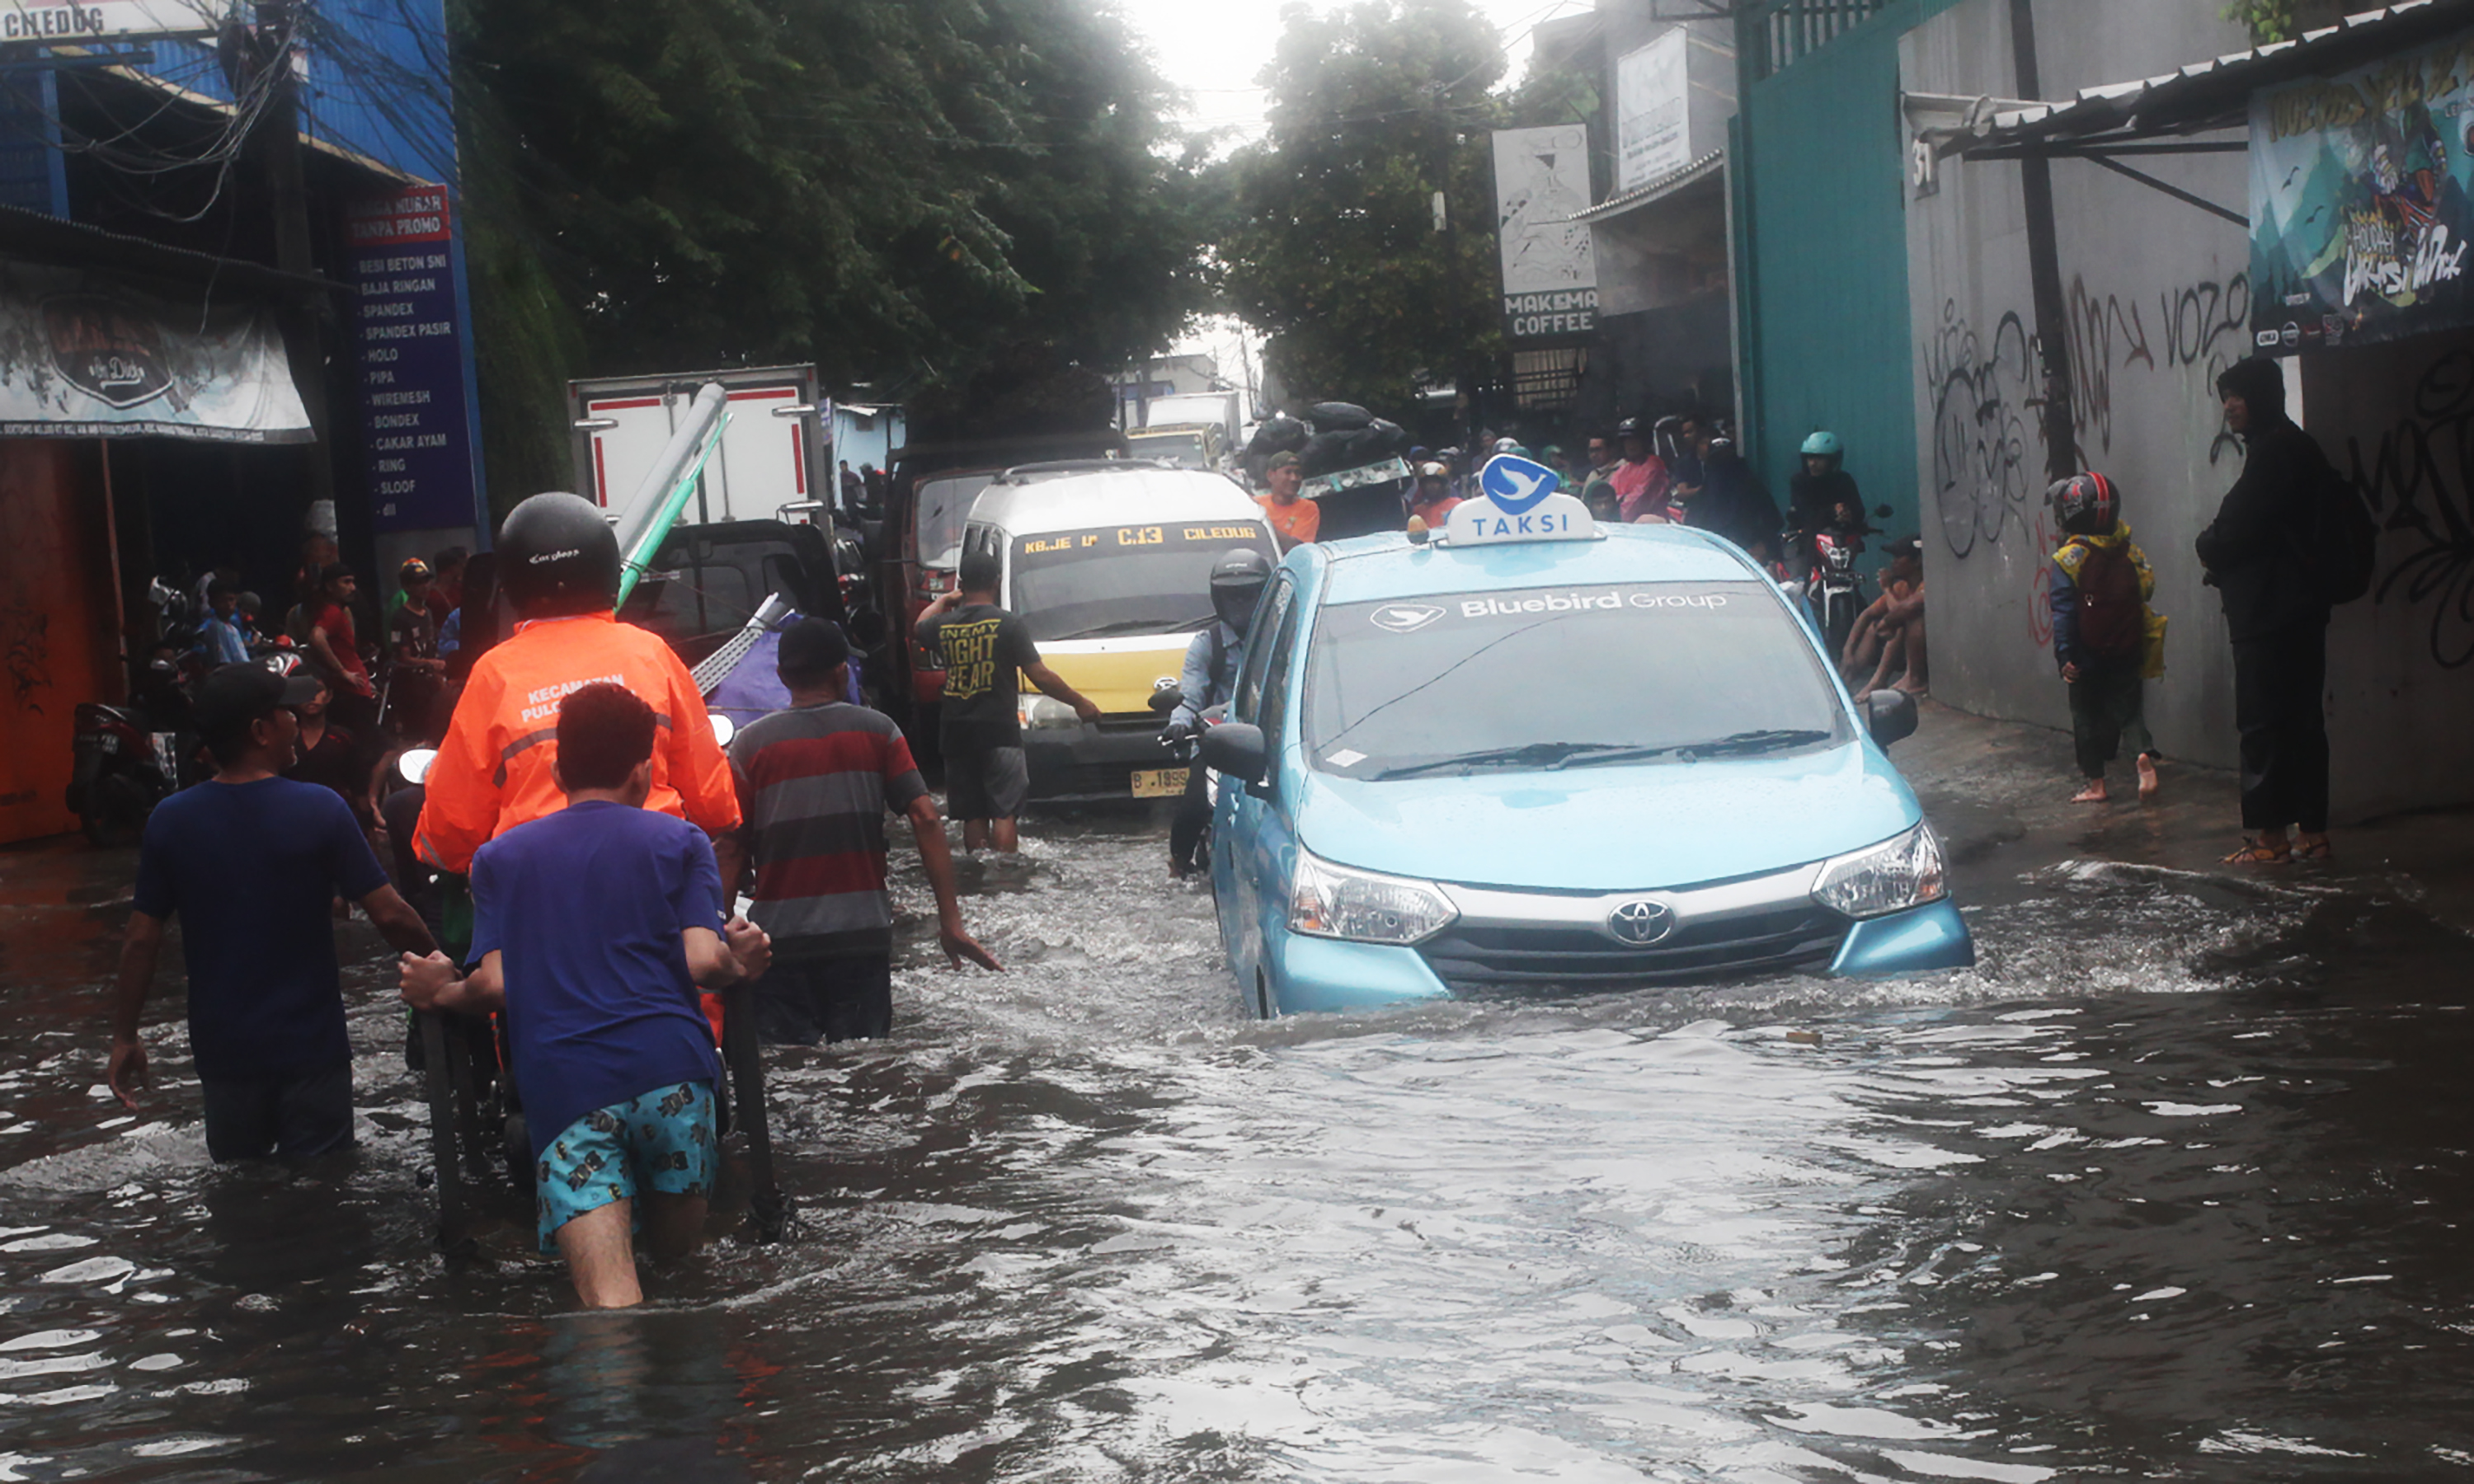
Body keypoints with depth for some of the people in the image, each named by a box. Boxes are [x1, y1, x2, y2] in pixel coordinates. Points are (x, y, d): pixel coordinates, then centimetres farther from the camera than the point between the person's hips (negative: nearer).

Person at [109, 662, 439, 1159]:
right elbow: (389, 914, -13)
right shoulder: (319, 809, -14)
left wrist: (125, 1037, 8)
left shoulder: (170, 820, -6)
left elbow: (141, 942, -3)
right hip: (311, 1048, -3)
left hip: (224, 1054, 3)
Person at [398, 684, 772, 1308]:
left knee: (609, 1297, -15)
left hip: (559, 1085, 0)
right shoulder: (678, 841, 15)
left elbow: (496, 984, 8)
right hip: (670, 1067, 0)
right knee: (677, 1248, 16)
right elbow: (702, 962, 2)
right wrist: (739, 965, 23)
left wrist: (442, 993, 27)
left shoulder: (499, 857, 20)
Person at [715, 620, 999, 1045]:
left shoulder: (751, 743, 0)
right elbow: (926, 819, -5)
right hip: (863, 931, 1)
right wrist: (951, 922, -4)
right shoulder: (877, 732, 2)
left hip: (779, 935, -1)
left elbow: (731, 849, -3)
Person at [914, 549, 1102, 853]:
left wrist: (944, 600, 43)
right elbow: (1040, 676, -9)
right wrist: (1079, 702, 2)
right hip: (998, 730, -4)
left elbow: (918, 630, 29)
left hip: (956, 733, 4)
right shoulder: (1007, 625, -9)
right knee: (1003, 812, -2)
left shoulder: (943, 625, 3)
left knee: (972, 815, 10)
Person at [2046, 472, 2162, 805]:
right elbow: (2146, 591, 7)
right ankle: (2145, 756, -13)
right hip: (2129, 652, 3)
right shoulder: (2131, 553, 0)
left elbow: (2064, 614, -15)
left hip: (2088, 656, -3)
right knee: (2128, 708, 13)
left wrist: (2065, 656, -15)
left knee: (2087, 716, 9)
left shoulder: (2068, 560, -12)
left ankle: (2096, 784, 14)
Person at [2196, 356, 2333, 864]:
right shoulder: (2296, 447, 18)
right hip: (2297, 608, 10)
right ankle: (2313, 832, 14)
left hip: (2270, 613, -10)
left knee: (2262, 723, -7)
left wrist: (2208, 549, 2)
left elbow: (2238, 529, -18)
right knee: (2302, 720, 11)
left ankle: (2268, 836, -6)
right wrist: (2220, 554, 5)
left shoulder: (2273, 451, -14)